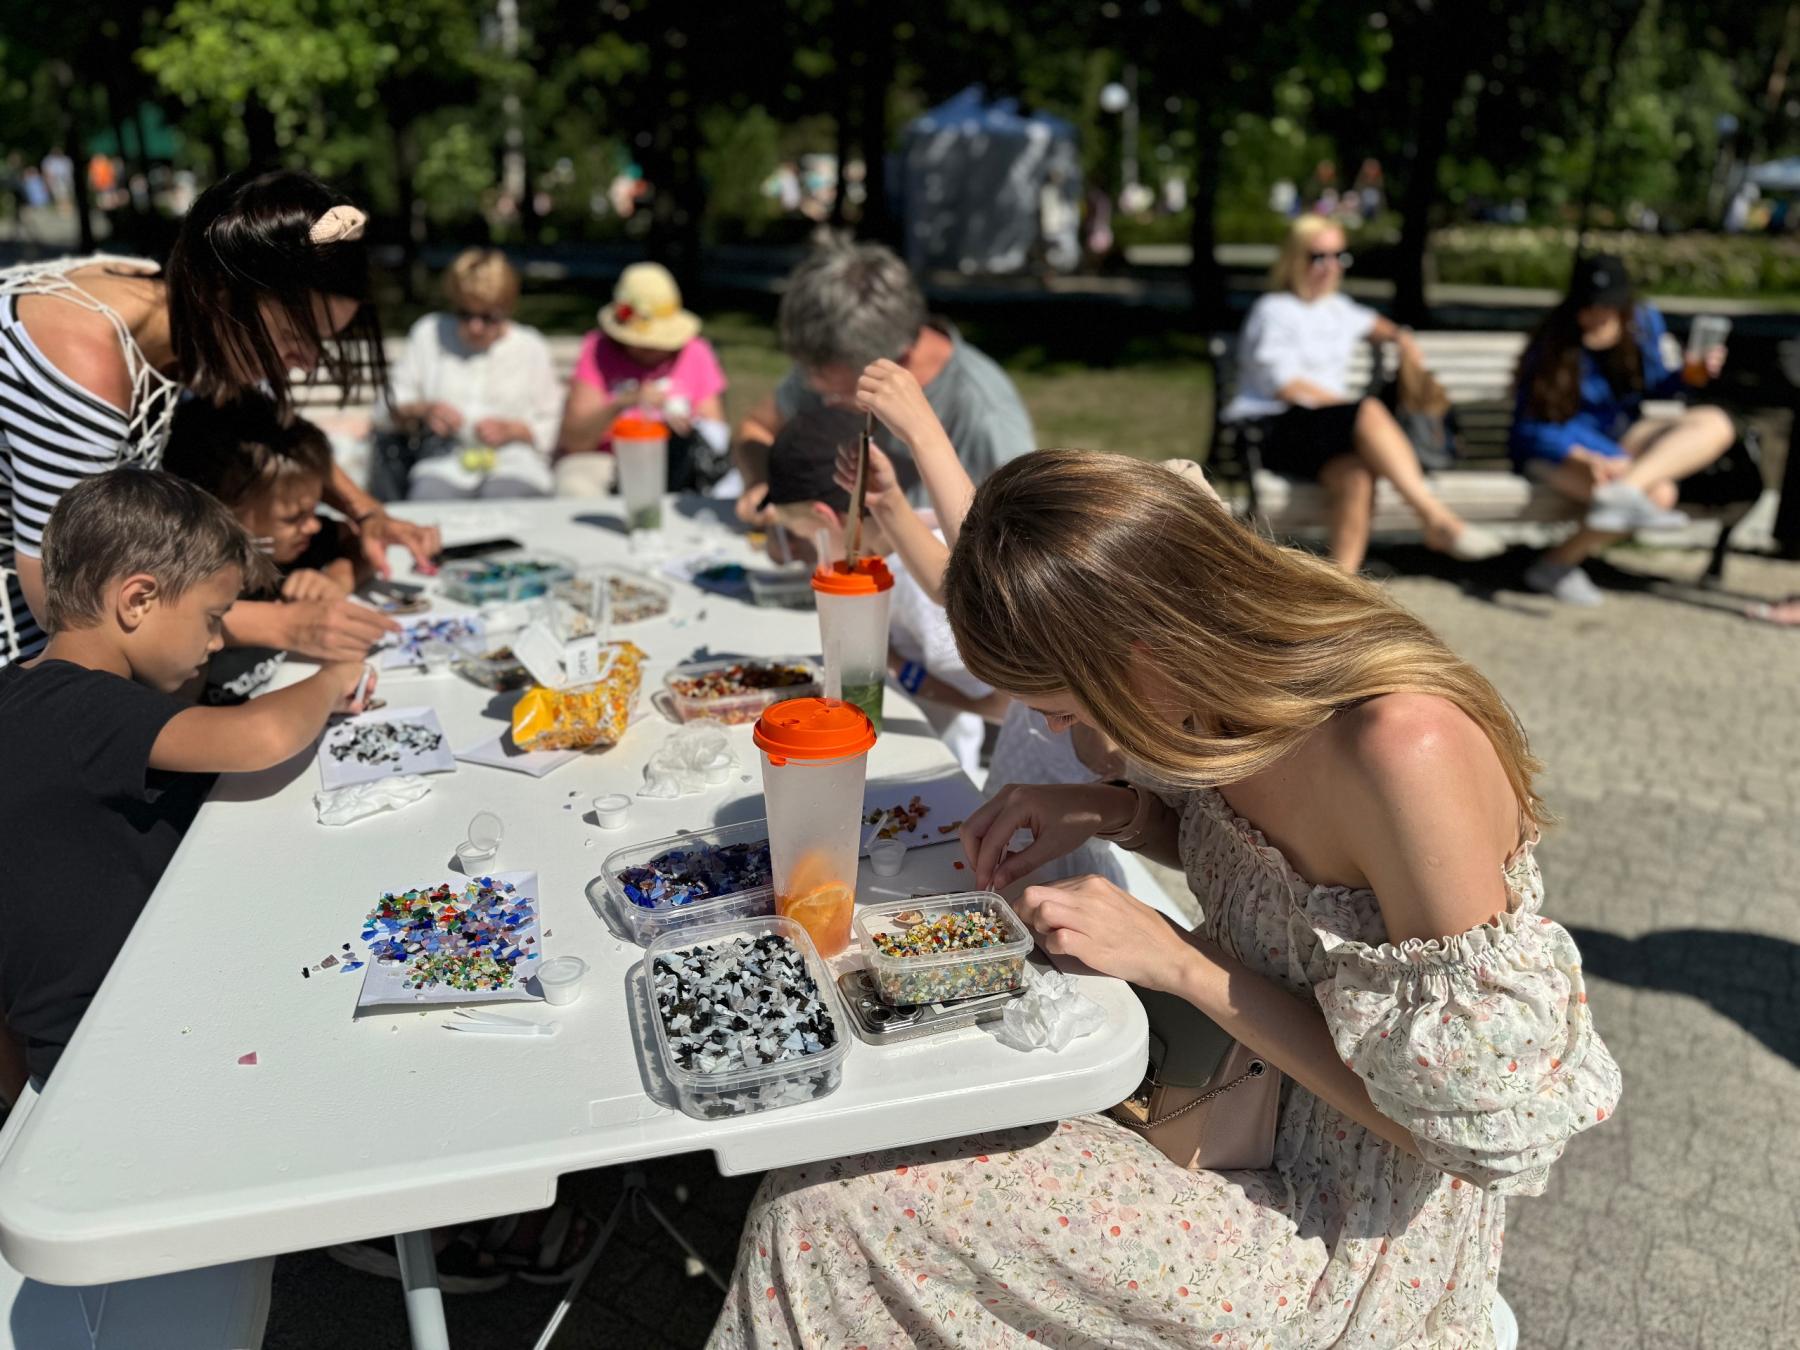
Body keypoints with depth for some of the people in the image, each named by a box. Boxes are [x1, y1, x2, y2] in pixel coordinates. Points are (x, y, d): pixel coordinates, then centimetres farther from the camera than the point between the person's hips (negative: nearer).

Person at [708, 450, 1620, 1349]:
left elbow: (1470, 1121, -24)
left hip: (1346, 1232, -7)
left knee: (828, 1212, -13)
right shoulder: (1245, 670, -10)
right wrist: (1113, 812, -8)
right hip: (1236, 1076, 8)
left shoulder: (1406, 752, -34)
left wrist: (1176, 961, -24)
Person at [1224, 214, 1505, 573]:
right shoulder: (1273, 311, 3)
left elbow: (1370, 322, 50)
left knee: (1356, 472, -32)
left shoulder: (1337, 308, 26)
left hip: (1333, 426, 6)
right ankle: (1437, 518, -35)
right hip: (1274, 428, -6)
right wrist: (1359, 408, -10)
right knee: (1370, 412, -33)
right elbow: (1287, 386, -9)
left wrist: (1400, 336, 27)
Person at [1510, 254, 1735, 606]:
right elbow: (1529, 428, -17)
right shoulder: (1554, 348, -17)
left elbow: (1651, 386, 17)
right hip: (1558, 447, -7)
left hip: (1621, 438, 7)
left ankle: (1625, 489, -40)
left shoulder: (1645, 323, 1)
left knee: (1715, 425, -17)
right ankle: (1558, 564, -20)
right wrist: (1587, 460, -32)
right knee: (1658, 493, -28)